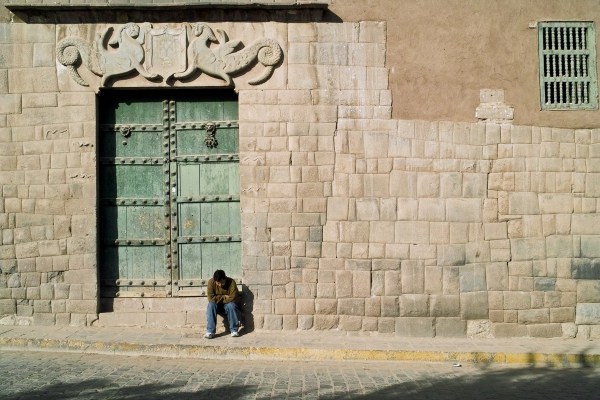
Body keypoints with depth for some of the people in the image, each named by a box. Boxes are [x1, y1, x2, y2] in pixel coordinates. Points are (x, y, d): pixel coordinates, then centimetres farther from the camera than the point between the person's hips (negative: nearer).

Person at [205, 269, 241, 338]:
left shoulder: (231, 282, -23)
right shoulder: (211, 282, -19)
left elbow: (233, 298, -25)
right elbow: (211, 298, -24)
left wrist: (218, 299, -18)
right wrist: (224, 297, -21)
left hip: (228, 304, -1)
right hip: (217, 305, 1)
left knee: (231, 305, -33)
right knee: (210, 305, -30)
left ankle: (234, 330, -22)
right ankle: (210, 331, -29)